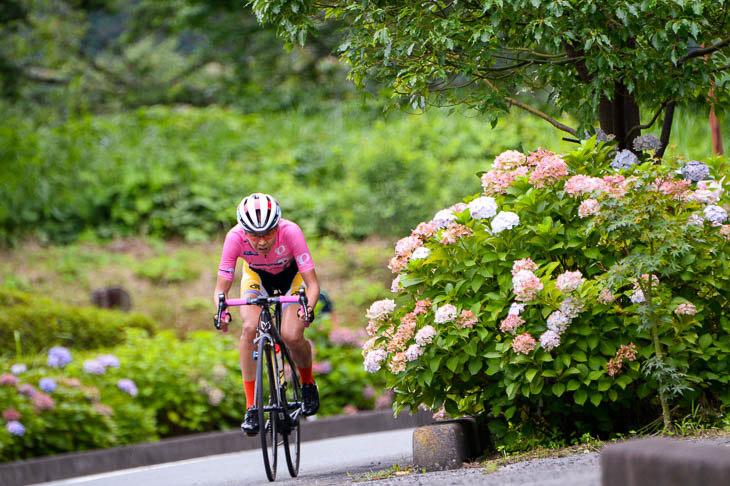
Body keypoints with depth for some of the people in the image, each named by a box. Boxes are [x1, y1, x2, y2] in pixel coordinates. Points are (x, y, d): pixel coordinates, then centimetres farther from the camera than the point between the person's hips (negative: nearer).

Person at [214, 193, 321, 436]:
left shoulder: (290, 232, -38)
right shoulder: (235, 237, -34)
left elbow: (312, 283, -36)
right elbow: (221, 287, -29)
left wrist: (308, 307, -56)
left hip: (292, 274, -1)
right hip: (257, 276, 1)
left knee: (291, 336, -21)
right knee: (249, 328, -25)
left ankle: (308, 383, 12)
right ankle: (251, 407, -16)